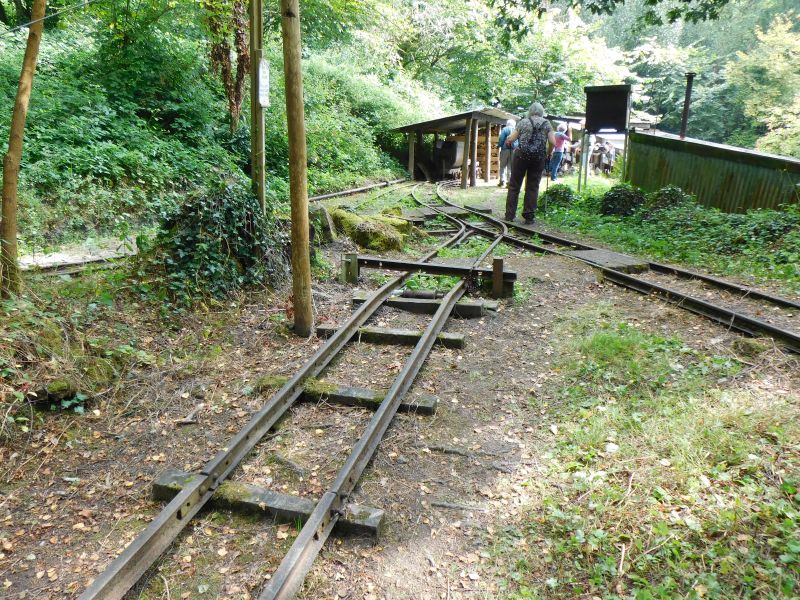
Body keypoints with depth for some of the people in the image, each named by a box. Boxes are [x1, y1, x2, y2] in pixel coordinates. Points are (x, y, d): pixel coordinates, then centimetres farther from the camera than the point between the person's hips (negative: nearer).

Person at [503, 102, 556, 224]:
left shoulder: (523, 122, 3)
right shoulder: (547, 124, 7)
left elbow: (511, 139, -2)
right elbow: (553, 142, -1)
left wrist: (507, 141, 20)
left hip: (521, 155, -1)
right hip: (539, 158, 1)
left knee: (514, 185, 6)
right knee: (533, 187, 6)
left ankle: (510, 215, 4)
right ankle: (529, 217, 5)